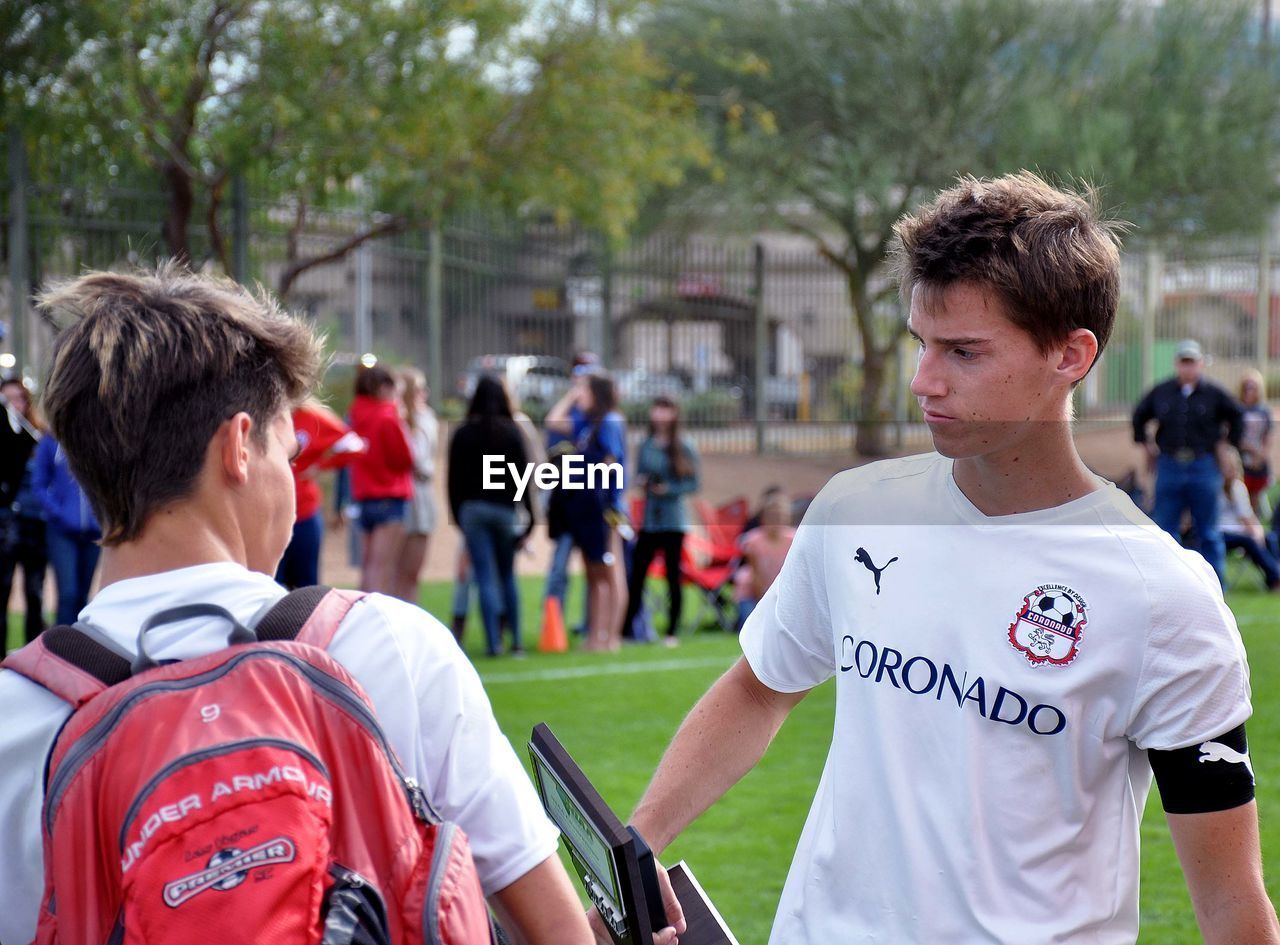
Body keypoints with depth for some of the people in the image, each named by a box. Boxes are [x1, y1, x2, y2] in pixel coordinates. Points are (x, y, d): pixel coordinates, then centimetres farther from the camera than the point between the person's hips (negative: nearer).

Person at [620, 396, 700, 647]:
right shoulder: (646, 446, 9)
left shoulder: (685, 447, -2)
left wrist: (669, 489, -16)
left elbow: (693, 484, -2)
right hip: (648, 519, 3)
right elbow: (638, 475, 15)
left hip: (673, 520, -3)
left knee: (673, 575, 1)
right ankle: (624, 628, 1)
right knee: (637, 575, -1)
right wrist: (640, 480, -7)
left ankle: (672, 632, 9)